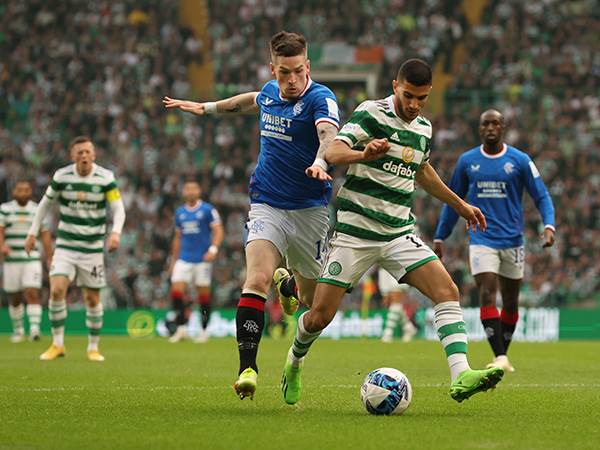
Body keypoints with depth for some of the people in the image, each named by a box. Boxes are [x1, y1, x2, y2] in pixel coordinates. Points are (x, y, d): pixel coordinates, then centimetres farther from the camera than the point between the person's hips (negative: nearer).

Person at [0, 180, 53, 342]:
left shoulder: (38, 210, 7)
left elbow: (45, 235, 10)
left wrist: (49, 258, 6)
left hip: (32, 260, -1)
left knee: (32, 294, -16)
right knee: (15, 298, 8)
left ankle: (35, 328, -23)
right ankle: (18, 330, 23)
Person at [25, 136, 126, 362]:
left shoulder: (106, 178, -8)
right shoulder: (62, 176, -5)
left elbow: (118, 209, -10)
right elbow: (45, 204, 8)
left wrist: (116, 232, -29)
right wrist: (32, 232, 6)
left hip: (93, 248, 0)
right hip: (65, 246, 0)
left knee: (92, 299, 3)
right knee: (57, 290, -16)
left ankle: (93, 348, 19)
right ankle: (57, 345, -2)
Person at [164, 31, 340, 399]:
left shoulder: (320, 98, -15)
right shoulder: (270, 92, 4)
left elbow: (329, 133, -36)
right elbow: (251, 102, 30)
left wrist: (321, 162, -57)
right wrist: (206, 108, 37)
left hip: (310, 209, -3)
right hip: (267, 206, 3)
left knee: (313, 301, 8)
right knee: (257, 280, -21)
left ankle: (287, 282, 45)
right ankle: (248, 366, -18)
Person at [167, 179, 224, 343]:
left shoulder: (207, 210, -2)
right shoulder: (179, 212, 13)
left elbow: (218, 231, -7)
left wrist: (213, 249, -22)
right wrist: (173, 259, 19)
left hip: (202, 259, -4)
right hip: (184, 260, 4)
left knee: (204, 295, 0)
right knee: (176, 291, -9)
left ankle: (203, 331, 11)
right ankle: (181, 328, 0)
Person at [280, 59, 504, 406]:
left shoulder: (423, 128, 11)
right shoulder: (371, 113, -9)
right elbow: (333, 153, -23)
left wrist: (459, 204, 35)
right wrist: (363, 153, -44)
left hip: (400, 232, 5)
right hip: (355, 230, -5)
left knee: (448, 292, -17)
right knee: (320, 316, -3)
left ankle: (461, 377, -26)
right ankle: (294, 361, 29)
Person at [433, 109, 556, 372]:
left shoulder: (520, 160, 0)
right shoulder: (467, 161, 5)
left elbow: (542, 196, 1)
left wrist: (549, 226, -17)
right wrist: (440, 237, 14)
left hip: (513, 240, 1)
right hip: (482, 240, -1)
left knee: (510, 302, 8)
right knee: (487, 294, -17)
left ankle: (503, 354, 25)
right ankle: (500, 358, -20)